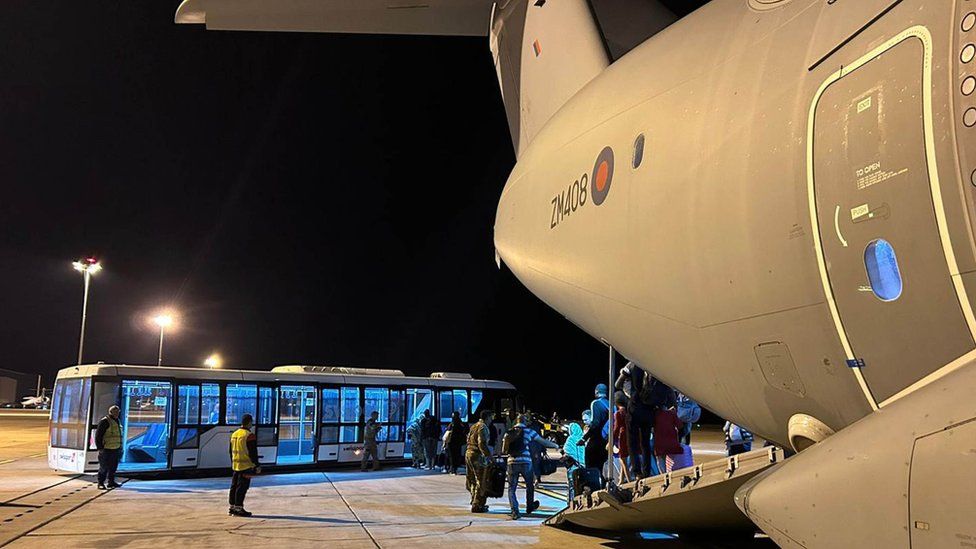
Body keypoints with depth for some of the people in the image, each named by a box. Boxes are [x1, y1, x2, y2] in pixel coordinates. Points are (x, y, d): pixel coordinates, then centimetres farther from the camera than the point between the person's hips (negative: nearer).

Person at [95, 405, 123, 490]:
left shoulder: (117, 421, 15)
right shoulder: (104, 421, -12)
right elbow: (98, 435, -15)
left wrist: (120, 448, 21)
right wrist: (100, 448, -19)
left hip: (115, 449, 8)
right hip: (106, 449, -8)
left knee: (113, 467, 12)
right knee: (104, 467, -2)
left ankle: (111, 482, 21)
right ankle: (101, 483, 7)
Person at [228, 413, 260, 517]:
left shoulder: (234, 434, 11)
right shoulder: (249, 436, -15)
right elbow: (253, 453, -15)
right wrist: (257, 466, -9)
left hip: (235, 465, 8)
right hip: (246, 466, -8)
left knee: (234, 486, 14)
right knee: (242, 487, -4)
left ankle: (232, 507, 21)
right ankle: (238, 508, -3)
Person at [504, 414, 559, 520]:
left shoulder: (508, 433, 9)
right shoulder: (528, 432, 1)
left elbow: (503, 450, 12)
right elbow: (543, 442, 6)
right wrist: (556, 445, 21)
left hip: (512, 463, 2)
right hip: (525, 462, -2)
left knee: (512, 488, 8)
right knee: (530, 485, 21)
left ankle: (515, 512, -3)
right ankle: (529, 507, 36)